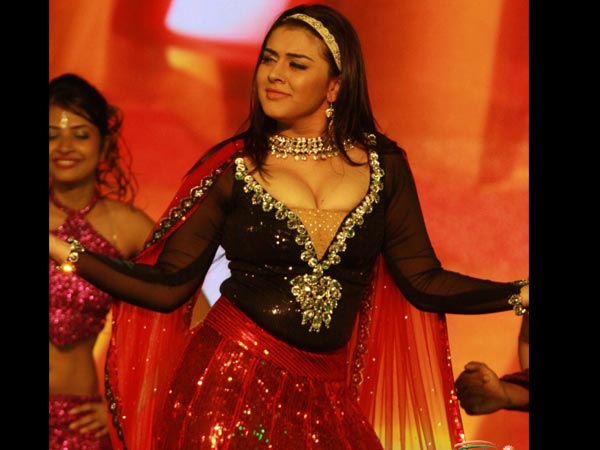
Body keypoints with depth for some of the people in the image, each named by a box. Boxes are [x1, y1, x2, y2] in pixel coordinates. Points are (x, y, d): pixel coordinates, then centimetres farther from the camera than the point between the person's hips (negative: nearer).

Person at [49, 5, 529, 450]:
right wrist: (63, 251, -13)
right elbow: (168, 285, -4)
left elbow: (425, 282, 4)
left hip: (325, 401, 2)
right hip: (233, 386, -2)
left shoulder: (381, 165, 3)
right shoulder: (232, 166, -3)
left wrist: (522, 294, -4)